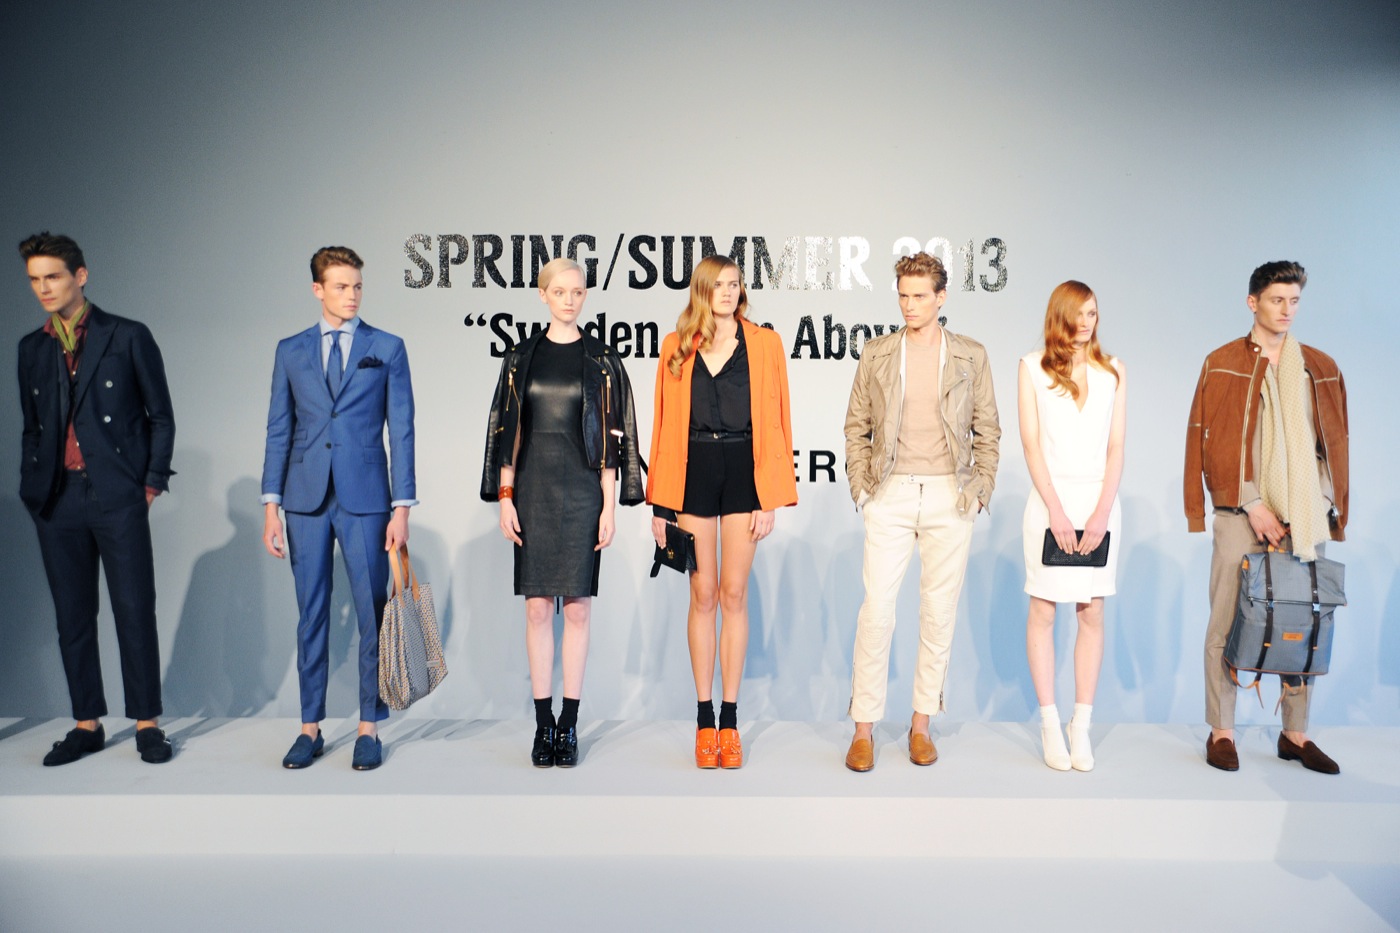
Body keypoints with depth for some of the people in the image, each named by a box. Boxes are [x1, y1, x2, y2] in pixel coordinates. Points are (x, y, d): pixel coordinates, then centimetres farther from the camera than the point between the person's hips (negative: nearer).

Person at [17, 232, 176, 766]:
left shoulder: (129, 337, 2)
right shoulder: (31, 349, 14)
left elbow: (161, 417, 4)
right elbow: (31, 427, 19)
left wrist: (151, 483, -3)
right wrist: (31, 491, 9)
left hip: (118, 497, -4)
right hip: (57, 501, 4)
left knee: (135, 612, -1)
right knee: (72, 616, 8)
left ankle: (147, 724, 9)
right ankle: (87, 725, 18)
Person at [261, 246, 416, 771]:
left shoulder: (387, 349, 4)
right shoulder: (290, 351, 10)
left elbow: (401, 430, 1)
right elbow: (279, 431, 10)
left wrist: (402, 507, -5)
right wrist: (271, 505, 3)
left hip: (365, 499, -2)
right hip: (307, 500, 2)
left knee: (373, 615, 1)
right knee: (311, 615, 7)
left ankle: (369, 728, 13)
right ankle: (310, 728, 18)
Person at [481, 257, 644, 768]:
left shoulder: (602, 361, 4)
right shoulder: (521, 358, 8)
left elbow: (613, 438, 1)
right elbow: (507, 430, 8)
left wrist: (610, 505, -5)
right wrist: (504, 496, 0)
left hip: (582, 491, -1)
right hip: (533, 490, 2)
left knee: (578, 607, 1)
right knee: (537, 607, 3)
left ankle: (569, 725, 10)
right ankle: (543, 723, 12)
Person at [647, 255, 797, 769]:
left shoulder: (764, 343, 4)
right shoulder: (677, 347, 7)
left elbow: (774, 422, 1)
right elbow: (664, 424, 6)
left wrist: (771, 496, -6)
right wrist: (659, 501, 2)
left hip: (742, 471, -1)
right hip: (692, 472, 1)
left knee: (734, 595, 2)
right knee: (703, 595, 4)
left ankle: (730, 718, 11)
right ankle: (704, 717, 13)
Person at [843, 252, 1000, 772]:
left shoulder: (971, 356, 7)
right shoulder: (876, 355, 7)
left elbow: (987, 429, 10)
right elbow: (856, 425, 10)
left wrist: (980, 488, 1)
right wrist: (860, 484, 0)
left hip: (949, 496, 1)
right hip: (890, 495, 0)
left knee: (939, 612, 5)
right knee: (876, 609, -4)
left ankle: (922, 723, 18)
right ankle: (864, 728, 6)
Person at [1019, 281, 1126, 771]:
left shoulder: (1112, 370, 10)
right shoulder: (1033, 366, 4)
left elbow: (1116, 446, 4)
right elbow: (1030, 442, -2)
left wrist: (1102, 511, -8)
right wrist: (1055, 510, -9)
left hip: (1098, 501, 2)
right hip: (1050, 500, -2)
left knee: (1092, 614, 2)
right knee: (1042, 612, 0)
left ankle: (1082, 723, 9)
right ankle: (1049, 722, 8)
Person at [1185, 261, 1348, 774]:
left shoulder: (1321, 368, 13)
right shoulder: (1222, 364, 3)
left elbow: (1335, 445, 15)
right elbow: (1208, 443, -3)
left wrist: (1329, 511, 5)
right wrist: (1251, 504, -9)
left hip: (1304, 518, 3)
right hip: (1240, 514, -3)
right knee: (1226, 621, -2)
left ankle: (1296, 733, 17)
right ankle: (1221, 732, 8)